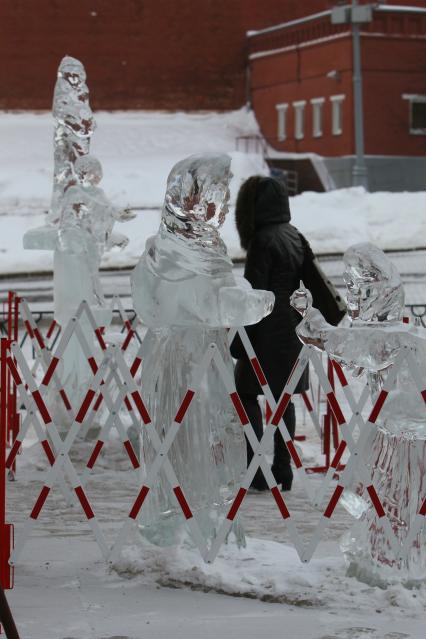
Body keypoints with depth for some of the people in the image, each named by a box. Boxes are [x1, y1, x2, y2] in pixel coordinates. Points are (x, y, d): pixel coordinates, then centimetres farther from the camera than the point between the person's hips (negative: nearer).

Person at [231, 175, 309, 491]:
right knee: (283, 397, 12)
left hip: (267, 334, -8)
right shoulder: (294, 236, 10)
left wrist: (239, 341, -13)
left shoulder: (263, 241, -15)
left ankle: (258, 471, -5)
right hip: (293, 333, 8)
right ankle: (283, 471, 15)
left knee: (247, 394, 0)